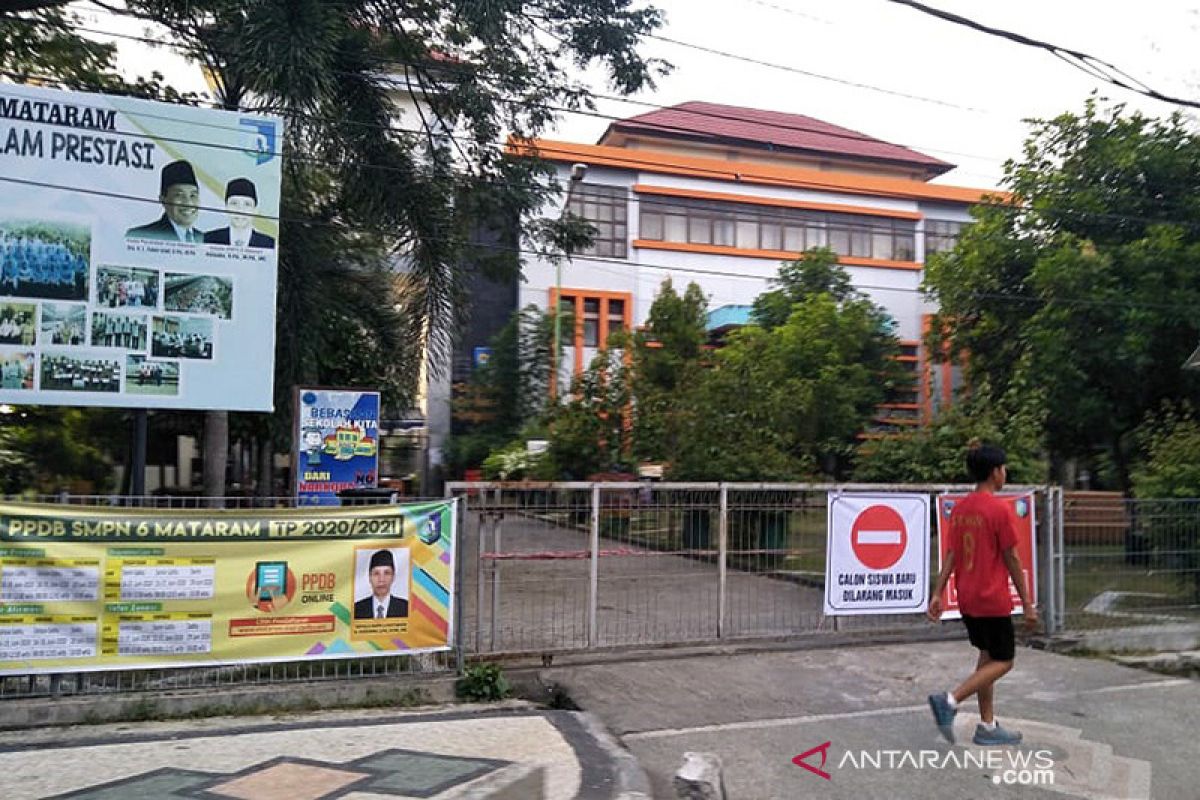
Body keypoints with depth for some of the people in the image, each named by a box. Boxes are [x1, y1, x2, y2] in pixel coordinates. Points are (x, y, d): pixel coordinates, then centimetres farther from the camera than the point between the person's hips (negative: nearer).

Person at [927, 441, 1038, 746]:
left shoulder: (959, 508, 5)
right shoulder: (1000, 510, -16)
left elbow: (951, 555, 5)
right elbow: (1012, 560, -12)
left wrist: (937, 594, 6)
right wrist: (1027, 604, -5)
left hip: (967, 599, 7)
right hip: (993, 600, -7)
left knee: (987, 657, 17)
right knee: (1003, 661, 4)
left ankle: (987, 727, 21)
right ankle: (950, 701, -12)